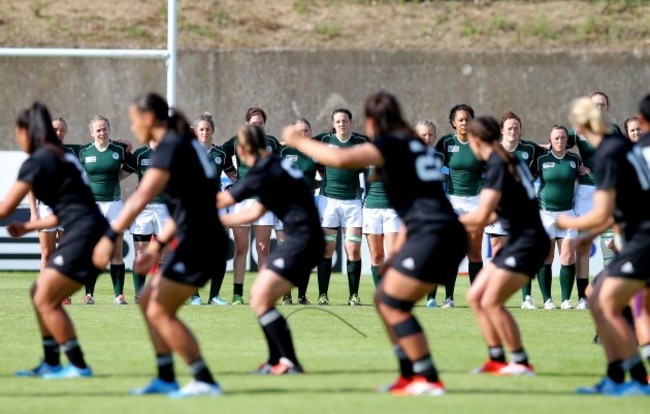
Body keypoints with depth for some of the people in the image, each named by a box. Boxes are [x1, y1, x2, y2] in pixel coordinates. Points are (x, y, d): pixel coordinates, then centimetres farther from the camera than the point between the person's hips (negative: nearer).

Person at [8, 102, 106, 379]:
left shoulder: (38, 161, -7)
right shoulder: (63, 157, 21)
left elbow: (5, 209, -6)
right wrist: (28, 228, 27)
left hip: (83, 234, -9)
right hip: (93, 232, 9)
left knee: (46, 299, -6)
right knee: (41, 293, 14)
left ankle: (78, 365, -6)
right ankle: (51, 363, 16)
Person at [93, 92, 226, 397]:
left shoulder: (171, 146, -12)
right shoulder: (183, 144, 17)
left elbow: (141, 198, -23)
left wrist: (110, 237, -25)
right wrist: (158, 246, 21)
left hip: (198, 243, -10)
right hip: (201, 239, 10)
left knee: (160, 311, -6)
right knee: (148, 300, 15)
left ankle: (204, 381, -5)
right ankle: (166, 379, 15)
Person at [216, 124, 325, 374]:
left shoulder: (263, 172, -13)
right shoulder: (275, 167, 16)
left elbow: (222, 201, -7)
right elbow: (256, 212, 25)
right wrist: (218, 221, 30)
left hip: (302, 240, -10)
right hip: (304, 240, 10)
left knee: (260, 301, -12)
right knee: (262, 298, 14)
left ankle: (290, 362, -13)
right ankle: (276, 361, 17)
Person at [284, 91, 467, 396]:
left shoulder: (390, 145, -5)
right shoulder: (415, 145, 23)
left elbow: (341, 159, -18)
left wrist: (299, 142, -4)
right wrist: (398, 252, 27)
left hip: (433, 235, -9)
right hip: (449, 236, 9)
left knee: (393, 303, -5)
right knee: (385, 298, 15)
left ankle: (430, 379, -7)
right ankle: (410, 375, 15)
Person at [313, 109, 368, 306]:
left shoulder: (361, 141, 2)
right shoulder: (324, 140, 2)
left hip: (353, 200, 0)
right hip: (328, 198, 0)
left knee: (354, 250, -2)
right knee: (326, 249, -1)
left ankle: (354, 295, 4)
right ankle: (323, 295, 3)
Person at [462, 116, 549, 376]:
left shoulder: (497, 166, -17)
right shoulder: (509, 161, 12)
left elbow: (481, 217, -20)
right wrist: (467, 226, 25)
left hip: (528, 241, -10)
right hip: (517, 240, 10)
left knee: (492, 302, -11)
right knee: (475, 296, 8)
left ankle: (521, 362, -4)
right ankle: (497, 359, 11)